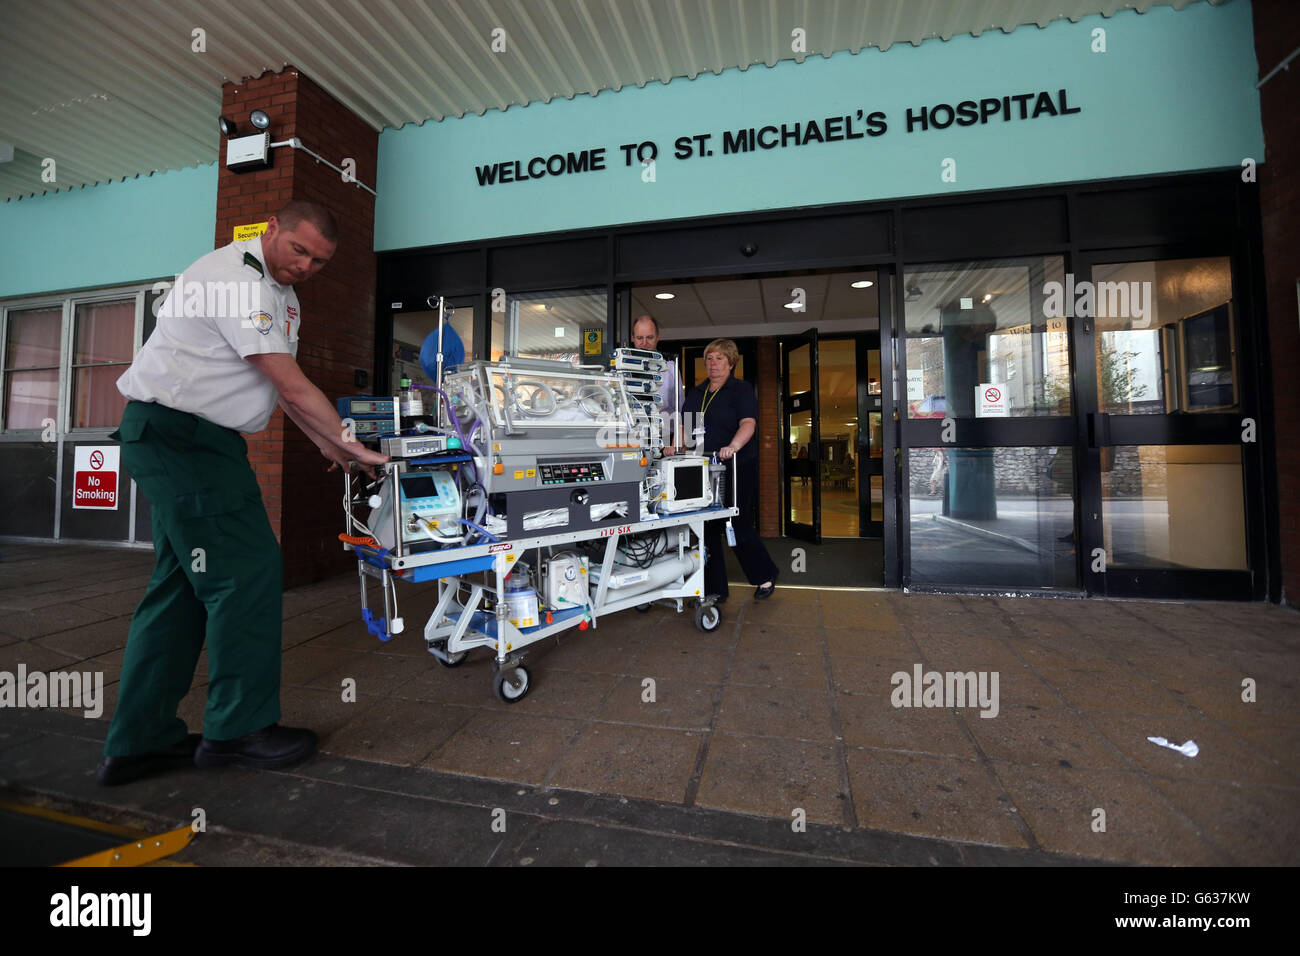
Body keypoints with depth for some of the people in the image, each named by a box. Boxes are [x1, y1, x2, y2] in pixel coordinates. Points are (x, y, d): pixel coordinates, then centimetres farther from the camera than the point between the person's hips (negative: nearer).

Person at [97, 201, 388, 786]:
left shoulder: (278, 292, 18)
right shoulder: (237, 279, -14)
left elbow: (283, 389, 16)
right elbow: (293, 386, -19)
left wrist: (329, 447, 12)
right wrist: (350, 445, -12)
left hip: (188, 440, 10)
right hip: (179, 435, -10)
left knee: (183, 580, 10)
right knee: (247, 570, -8)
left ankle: (139, 741, 20)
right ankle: (239, 728, 6)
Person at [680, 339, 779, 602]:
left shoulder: (742, 390, -1)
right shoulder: (696, 393, 17)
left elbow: (748, 423, -16)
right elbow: (685, 427, 17)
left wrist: (733, 446, -34)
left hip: (738, 469, -5)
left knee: (739, 529, 0)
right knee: (707, 530, 5)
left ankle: (766, 577, 24)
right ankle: (715, 590, 16)